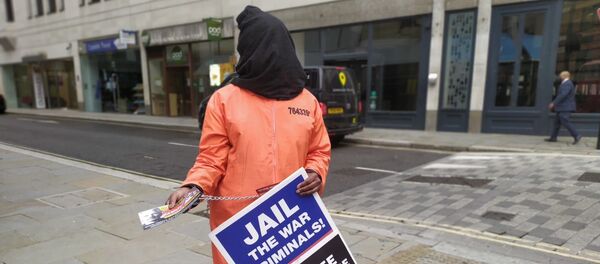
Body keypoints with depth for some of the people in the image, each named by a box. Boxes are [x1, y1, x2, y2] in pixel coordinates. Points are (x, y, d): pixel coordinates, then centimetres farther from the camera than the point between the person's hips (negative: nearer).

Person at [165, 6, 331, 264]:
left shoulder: (307, 101, 5)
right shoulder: (223, 100, -2)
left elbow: (319, 151, 11)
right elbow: (212, 159, -3)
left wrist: (316, 173, -8)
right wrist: (192, 186, -19)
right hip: (236, 221, -1)